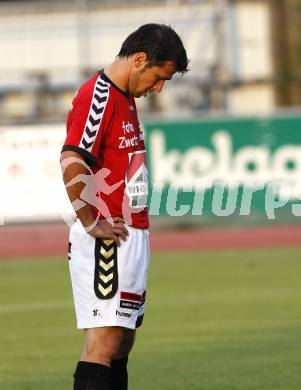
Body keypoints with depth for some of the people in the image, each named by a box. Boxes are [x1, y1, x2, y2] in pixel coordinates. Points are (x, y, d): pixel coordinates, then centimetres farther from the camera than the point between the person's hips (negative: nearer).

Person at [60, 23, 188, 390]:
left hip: (131, 237, 10)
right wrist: (92, 224, -20)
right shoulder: (97, 96, -14)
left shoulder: (126, 99, 18)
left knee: (121, 344, 11)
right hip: (106, 244, -10)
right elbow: (71, 162, -28)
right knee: (104, 343, -14)